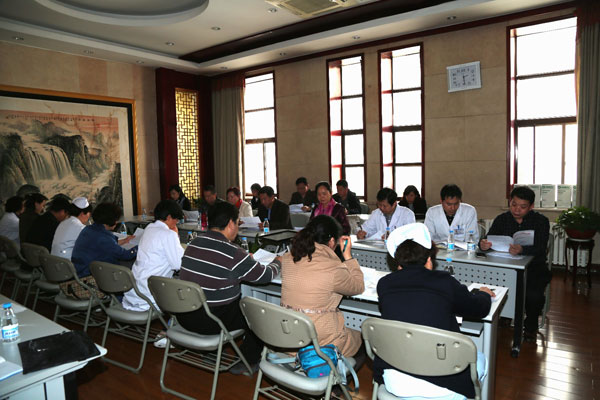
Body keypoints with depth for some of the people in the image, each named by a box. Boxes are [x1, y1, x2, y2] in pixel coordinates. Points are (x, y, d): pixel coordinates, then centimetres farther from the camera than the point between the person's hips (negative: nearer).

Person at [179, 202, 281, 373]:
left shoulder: (194, 243, 1)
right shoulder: (232, 253, -20)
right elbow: (265, 276, -9)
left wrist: (245, 258, 24)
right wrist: (278, 262, 12)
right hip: (210, 322, -7)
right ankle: (247, 362, 21)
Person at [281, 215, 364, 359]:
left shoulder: (288, 259, -5)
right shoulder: (334, 270, -22)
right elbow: (359, 287, -3)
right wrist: (348, 256, 4)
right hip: (320, 340, -6)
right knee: (360, 337, 23)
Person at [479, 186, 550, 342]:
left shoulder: (541, 221, -2)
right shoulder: (502, 219, 6)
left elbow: (540, 249, -17)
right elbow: (489, 239, -4)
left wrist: (522, 250, -39)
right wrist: (483, 244, -30)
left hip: (534, 269, -2)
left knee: (534, 295, -28)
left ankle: (531, 326, 5)